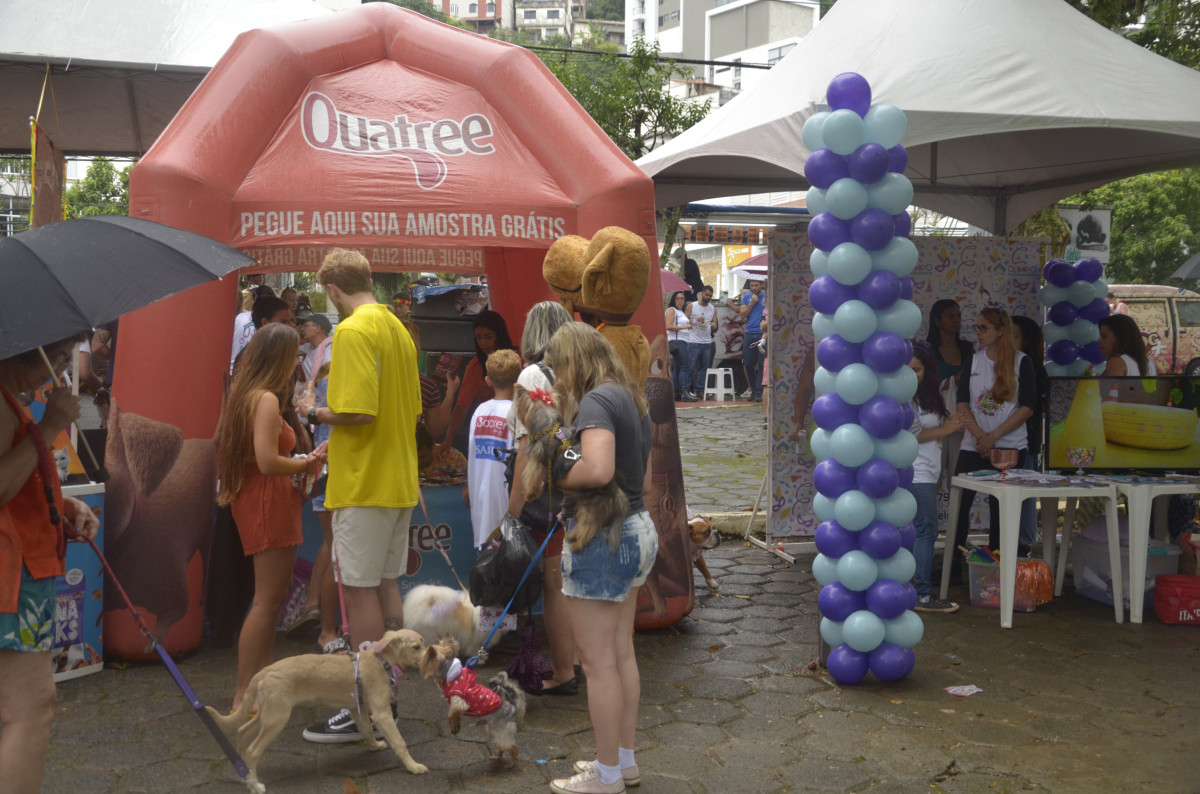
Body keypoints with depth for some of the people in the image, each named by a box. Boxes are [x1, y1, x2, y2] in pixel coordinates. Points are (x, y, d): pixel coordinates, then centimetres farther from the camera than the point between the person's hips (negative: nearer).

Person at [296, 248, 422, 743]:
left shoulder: (353, 332, -15)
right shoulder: (398, 329, 14)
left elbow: (358, 412, -25)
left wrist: (315, 413, -7)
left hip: (363, 484, -9)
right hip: (399, 481, 9)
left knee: (359, 590, -1)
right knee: (386, 587, 15)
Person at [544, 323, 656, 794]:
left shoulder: (596, 401, -17)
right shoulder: (630, 399, 13)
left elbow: (597, 469, -33)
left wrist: (556, 477, -14)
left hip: (602, 540, -10)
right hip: (637, 529, 10)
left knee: (597, 661, 1)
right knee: (621, 653, 18)